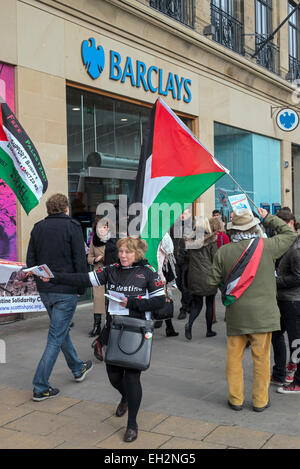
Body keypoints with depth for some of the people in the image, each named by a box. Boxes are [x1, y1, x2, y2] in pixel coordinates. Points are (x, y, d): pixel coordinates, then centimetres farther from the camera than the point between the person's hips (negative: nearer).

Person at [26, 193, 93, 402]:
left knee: (61, 329, 22)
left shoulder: (38, 228, 6)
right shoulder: (72, 226, -9)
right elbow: (80, 261, -13)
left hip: (44, 290, 6)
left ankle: (78, 368, 39)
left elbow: (31, 261, 8)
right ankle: (41, 387, 2)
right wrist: (81, 287, -3)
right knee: (56, 337, 0)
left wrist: (42, 281, 14)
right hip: (66, 291, -6)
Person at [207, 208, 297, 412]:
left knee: (234, 356, 13)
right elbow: (289, 234, 11)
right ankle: (260, 400, 19)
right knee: (261, 357, 9)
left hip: (235, 313, 2)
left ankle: (236, 399, 22)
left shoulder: (223, 252, -3)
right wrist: (268, 218, 18)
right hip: (262, 313, -1)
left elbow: (212, 282, 2)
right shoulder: (267, 246, -6)